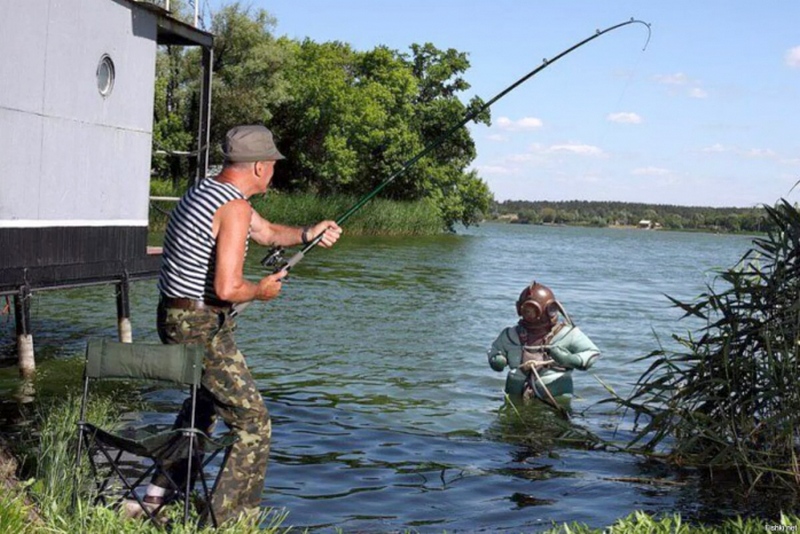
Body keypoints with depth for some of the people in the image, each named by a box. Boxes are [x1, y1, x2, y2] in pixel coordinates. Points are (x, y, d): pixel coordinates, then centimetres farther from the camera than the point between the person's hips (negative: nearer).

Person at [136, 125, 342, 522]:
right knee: (253, 423, -4)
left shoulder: (204, 191, 13)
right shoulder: (234, 207, -18)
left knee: (204, 401, 31)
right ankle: (230, 519, -3)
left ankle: (159, 493, 40)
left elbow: (267, 232, 24)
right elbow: (227, 288, -26)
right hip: (203, 328, -10)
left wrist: (307, 234, 9)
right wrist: (261, 291, -6)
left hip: (174, 319, 10)